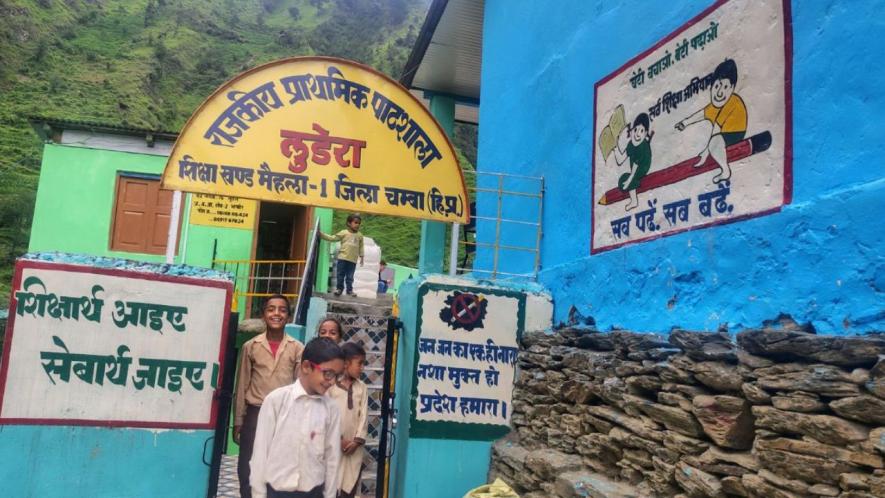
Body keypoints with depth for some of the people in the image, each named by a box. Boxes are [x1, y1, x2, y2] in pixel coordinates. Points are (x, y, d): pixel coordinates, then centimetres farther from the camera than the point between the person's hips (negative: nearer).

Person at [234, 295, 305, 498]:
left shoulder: (297, 349, -2)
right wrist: (238, 422, 5)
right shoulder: (250, 346, 1)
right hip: (255, 414, 1)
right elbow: (242, 386, 6)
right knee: (247, 470, 8)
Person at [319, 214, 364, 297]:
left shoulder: (360, 235, 7)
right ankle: (339, 288, 15)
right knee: (340, 274, 3)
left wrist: (361, 257, 11)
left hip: (353, 260, 1)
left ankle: (349, 289, 15)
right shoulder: (344, 233, -1)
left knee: (350, 276, 6)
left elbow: (361, 247, 13)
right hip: (343, 258, -1)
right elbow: (333, 238, 0)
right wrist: (321, 234, -5)